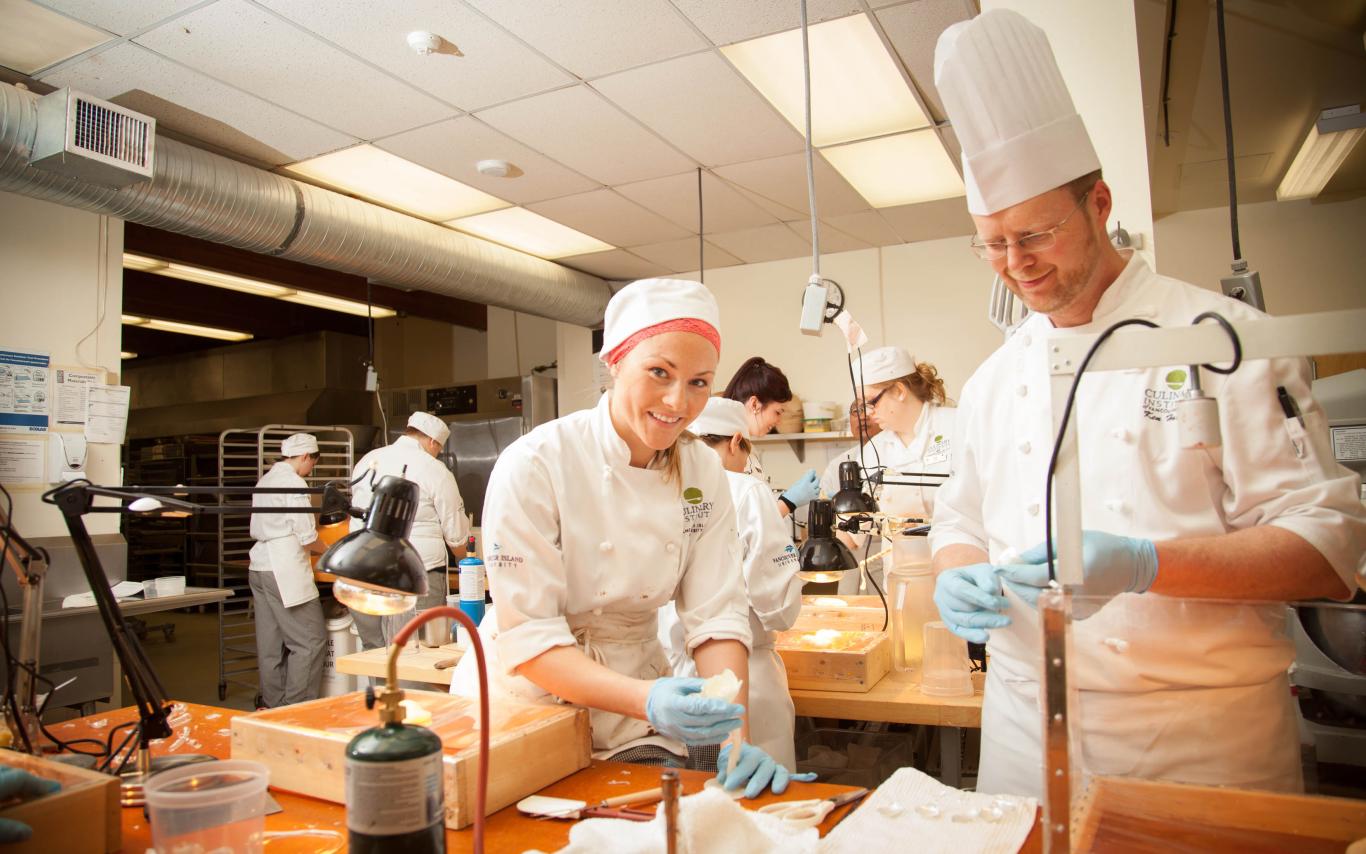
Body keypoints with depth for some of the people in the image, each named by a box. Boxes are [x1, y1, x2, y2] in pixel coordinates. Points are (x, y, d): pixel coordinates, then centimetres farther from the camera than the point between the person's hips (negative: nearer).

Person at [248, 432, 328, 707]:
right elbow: (308, 537, -14)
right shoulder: (294, 483, -12)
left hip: (259, 567, 10)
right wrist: (327, 551, 6)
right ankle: (297, 706, -1)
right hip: (284, 571, -10)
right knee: (311, 640, -3)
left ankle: (273, 704, 20)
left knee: (271, 643, 13)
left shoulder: (266, 479, 15)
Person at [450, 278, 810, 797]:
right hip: (526, 697, -3)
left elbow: (716, 617, -9)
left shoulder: (704, 475, -7)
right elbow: (527, 637, -22)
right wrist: (646, 700, -36)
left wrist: (735, 735, -24)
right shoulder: (533, 464, -21)